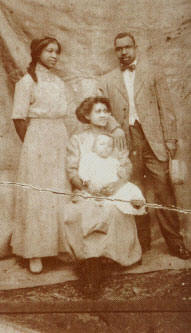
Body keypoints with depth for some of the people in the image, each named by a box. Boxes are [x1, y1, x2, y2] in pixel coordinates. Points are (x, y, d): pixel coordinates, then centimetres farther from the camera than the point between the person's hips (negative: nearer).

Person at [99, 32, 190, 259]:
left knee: (163, 190, -5)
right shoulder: (108, 81, 15)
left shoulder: (153, 73, 10)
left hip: (152, 137, -2)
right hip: (125, 140, 2)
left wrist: (170, 139, -3)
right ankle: (141, 242, 14)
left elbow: (166, 108, 5)